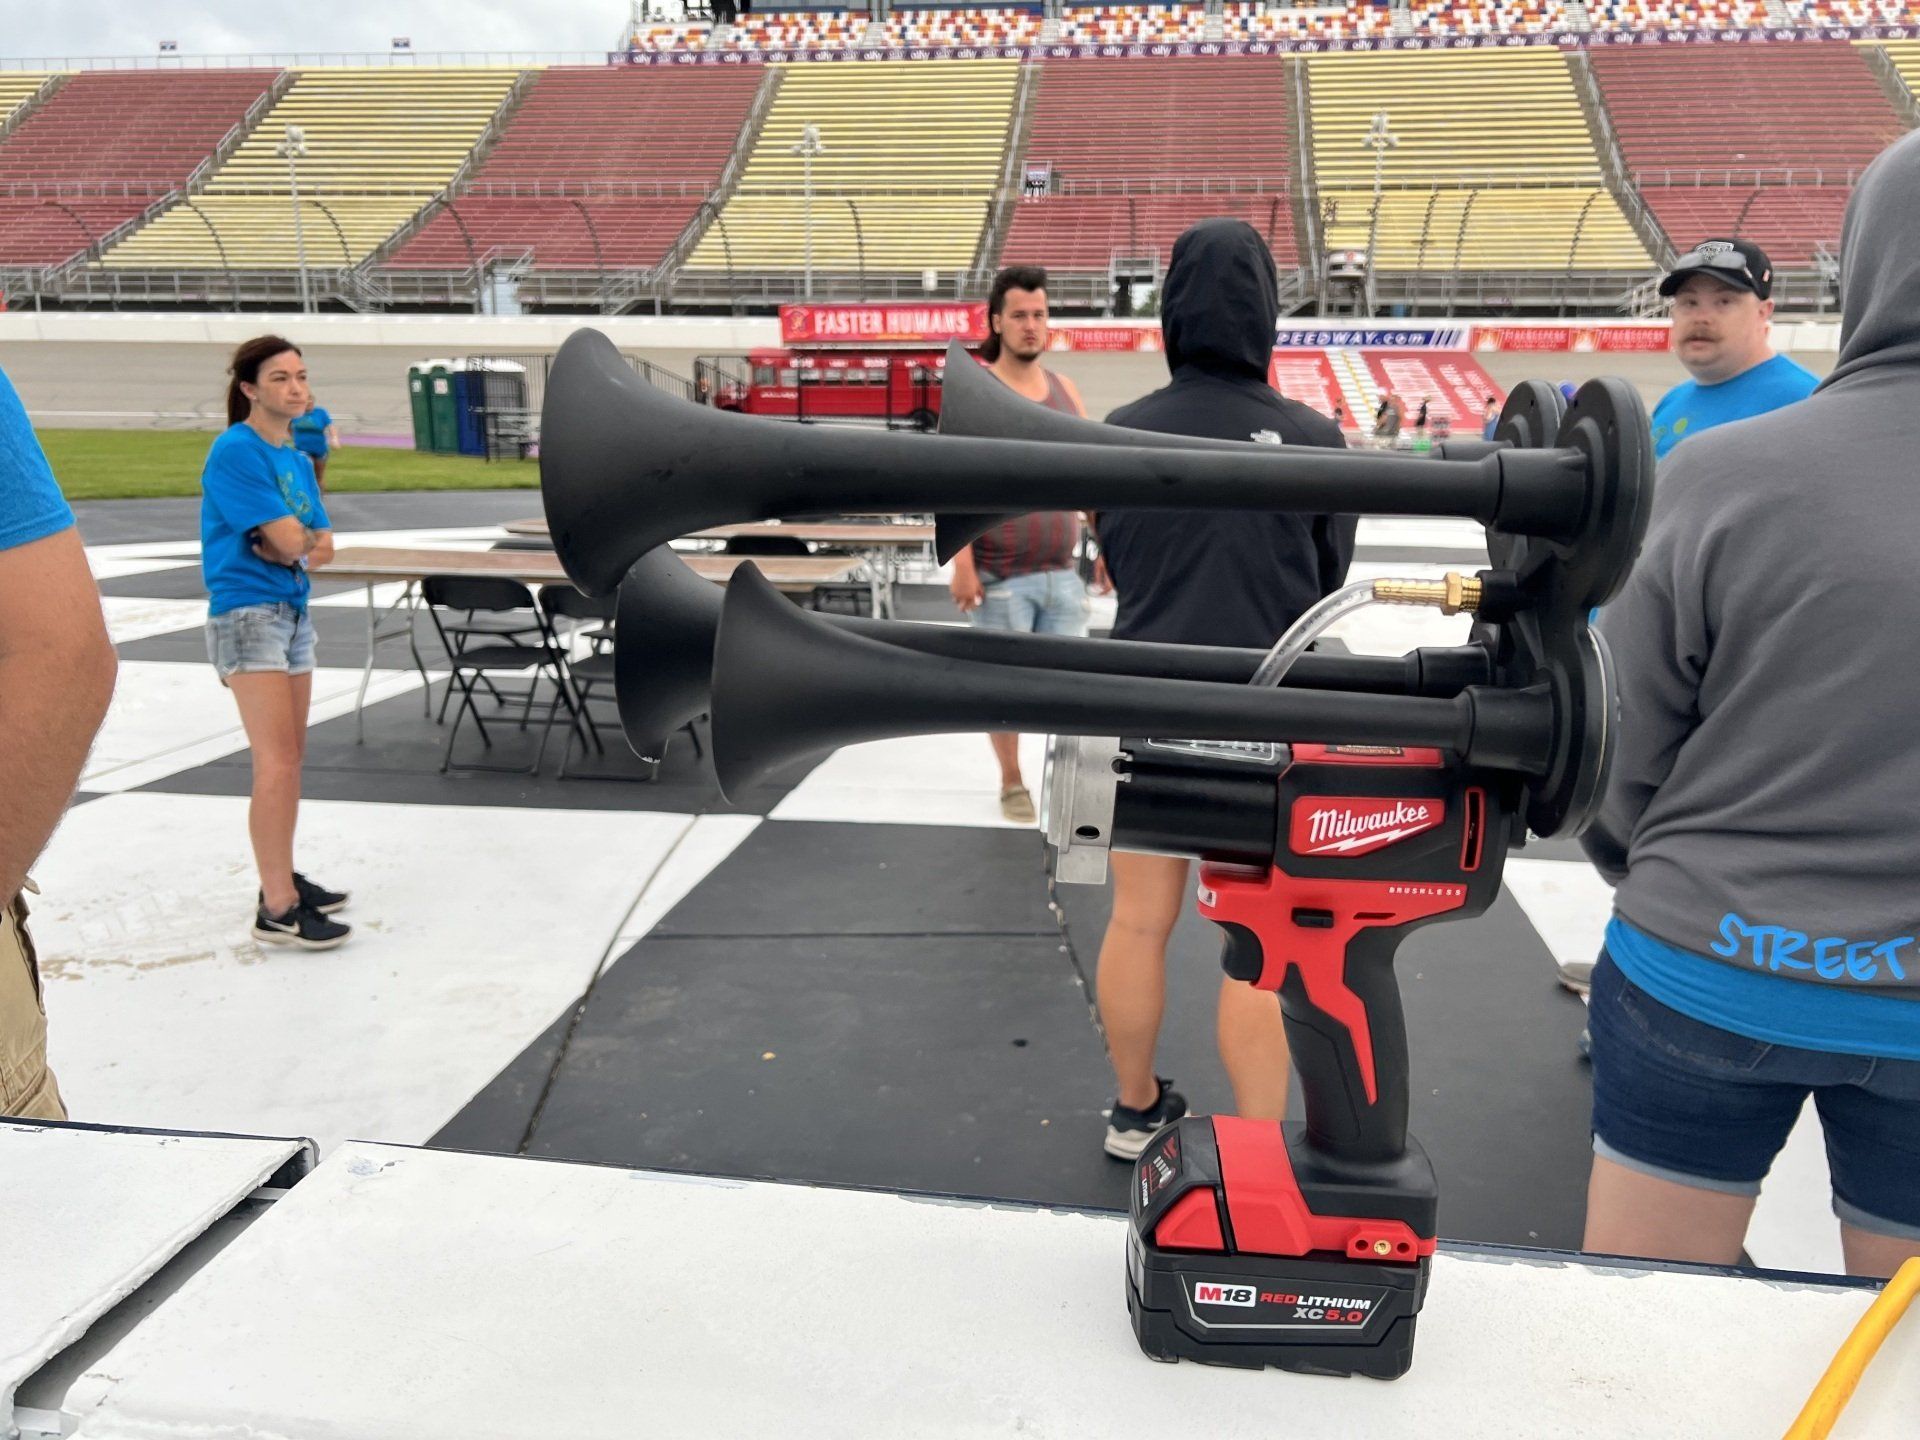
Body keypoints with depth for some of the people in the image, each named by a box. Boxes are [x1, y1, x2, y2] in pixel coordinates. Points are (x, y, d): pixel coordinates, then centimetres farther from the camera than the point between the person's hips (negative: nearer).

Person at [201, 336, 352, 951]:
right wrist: (306, 539, 3)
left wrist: (295, 542, -12)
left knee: (291, 758, 13)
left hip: (294, 611, 8)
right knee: (277, 762, -11)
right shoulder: (235, 451, -13)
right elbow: (291, 543, -18)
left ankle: (283, 877, 24)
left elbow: (323, 547, 7)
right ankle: (276, 909, -6)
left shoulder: (297, 457, 12)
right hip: (248, 614, -8)